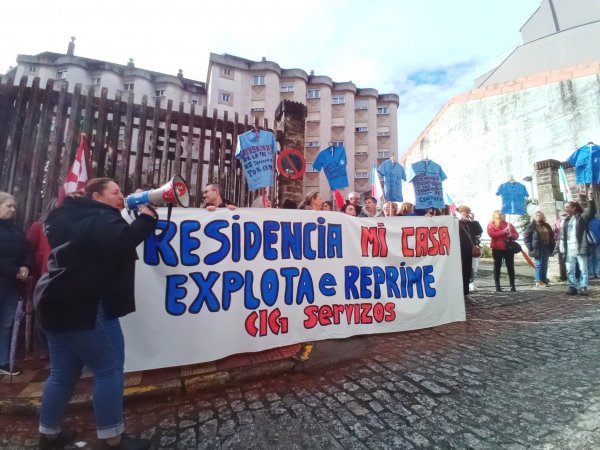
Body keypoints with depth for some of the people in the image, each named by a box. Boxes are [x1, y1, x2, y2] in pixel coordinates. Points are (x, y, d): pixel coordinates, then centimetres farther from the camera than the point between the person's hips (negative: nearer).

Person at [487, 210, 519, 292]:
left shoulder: (509, 224, 16)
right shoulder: (491, 225, 2)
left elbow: (516, 235, 12)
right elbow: (492, 234, -14)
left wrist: (511, 235, -9)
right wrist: (504, 231, -17)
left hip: (508, 248, 4)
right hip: (497, 249, -4)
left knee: (510, 267, 3)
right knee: (497, 267, 2)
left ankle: (512, 286, 11)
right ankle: (497, 286, 6)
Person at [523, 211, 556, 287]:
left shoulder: (547, 226, 14)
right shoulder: (531, 226, -3)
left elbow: (551, 236, 18)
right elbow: (526, 237, -6)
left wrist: (552, 246, 8)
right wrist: (530, 247, -12)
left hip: (546, 248, 5)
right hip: (537, 248, -5)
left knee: (545, 265, 7)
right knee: (538, 264, -3)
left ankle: (544, 280, 14)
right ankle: (538, 281, 2)